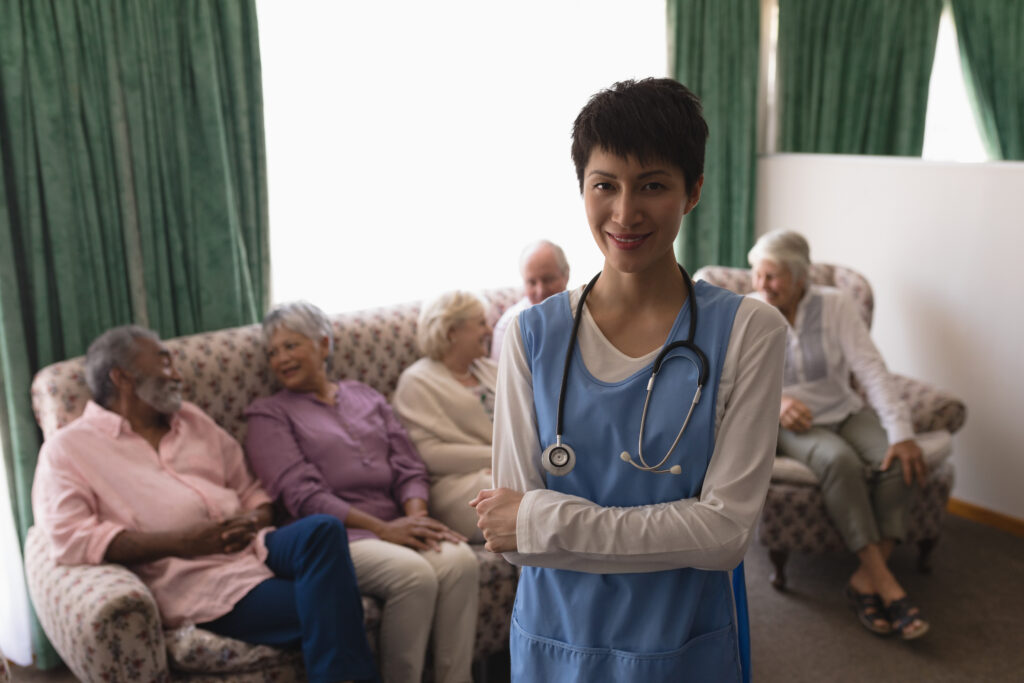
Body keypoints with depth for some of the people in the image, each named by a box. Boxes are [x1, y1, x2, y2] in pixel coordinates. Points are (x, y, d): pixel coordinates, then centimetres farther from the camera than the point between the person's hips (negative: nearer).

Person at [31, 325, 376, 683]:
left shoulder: (193, 420, 26)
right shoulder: (68, 448, 9)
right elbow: (67, 537, -7)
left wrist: (253, 521, 0)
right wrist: (179, 543, -15)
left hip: (252, 547, 6)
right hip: (191, 577, -6)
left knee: (323, 530, -30)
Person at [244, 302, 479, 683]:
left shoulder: (366, 397, 24)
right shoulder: (268, 415, 9)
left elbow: (409, 468, 16)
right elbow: (303, 497, -6)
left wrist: (416, 517, -7)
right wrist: (383, 529, -15)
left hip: (394, 527, 5)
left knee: (460, 560, -27)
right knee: (413, 573, -33)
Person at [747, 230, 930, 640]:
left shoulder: (834, 305, -5)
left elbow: (871, 368, -11)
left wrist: (902, 433, -21)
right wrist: (775, 400, -24)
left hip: (845, 412, 3)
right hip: (788, 424, -2)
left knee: (896, 458, -27)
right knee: (839, 459, -34)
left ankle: (866, 579, -21)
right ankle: (885, 583, -29)